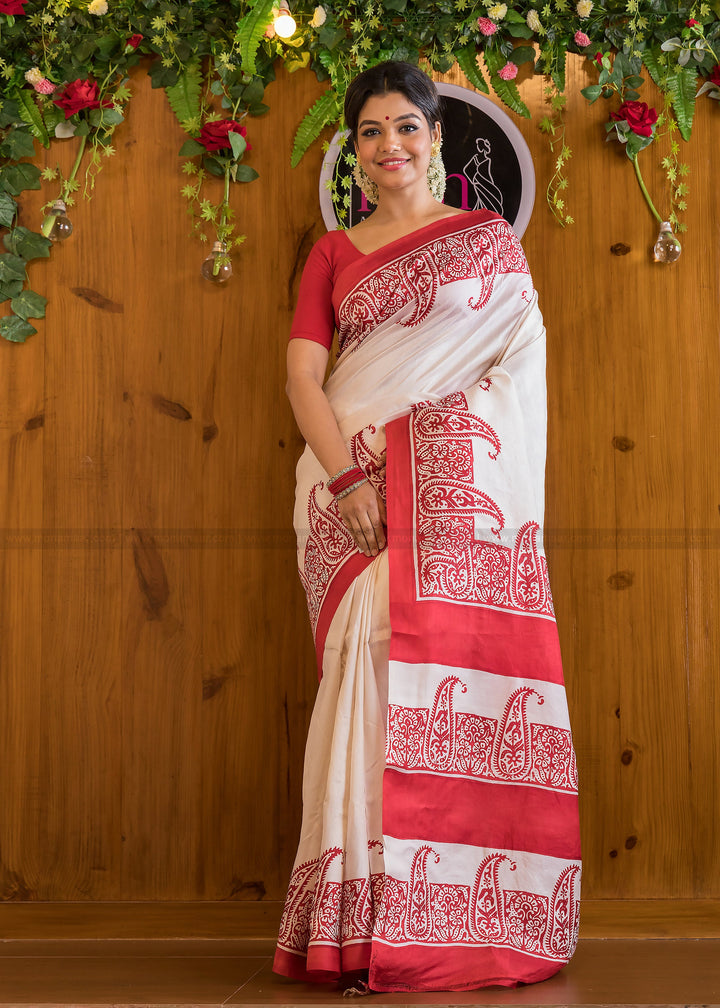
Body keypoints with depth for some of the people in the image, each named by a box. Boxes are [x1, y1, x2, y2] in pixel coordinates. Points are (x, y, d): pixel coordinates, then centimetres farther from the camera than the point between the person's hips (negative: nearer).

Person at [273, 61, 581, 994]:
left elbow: (515, 359, 5)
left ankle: (459, 921, -4)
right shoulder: (332, 253, 17)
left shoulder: (490, 241, 14)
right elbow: (302, 373, 5)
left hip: (458, 482, -1)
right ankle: (368, 920, -7)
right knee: (374, 657, -11)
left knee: (454, 658, -10)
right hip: (355, 482, 1)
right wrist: (346, 472, -11)